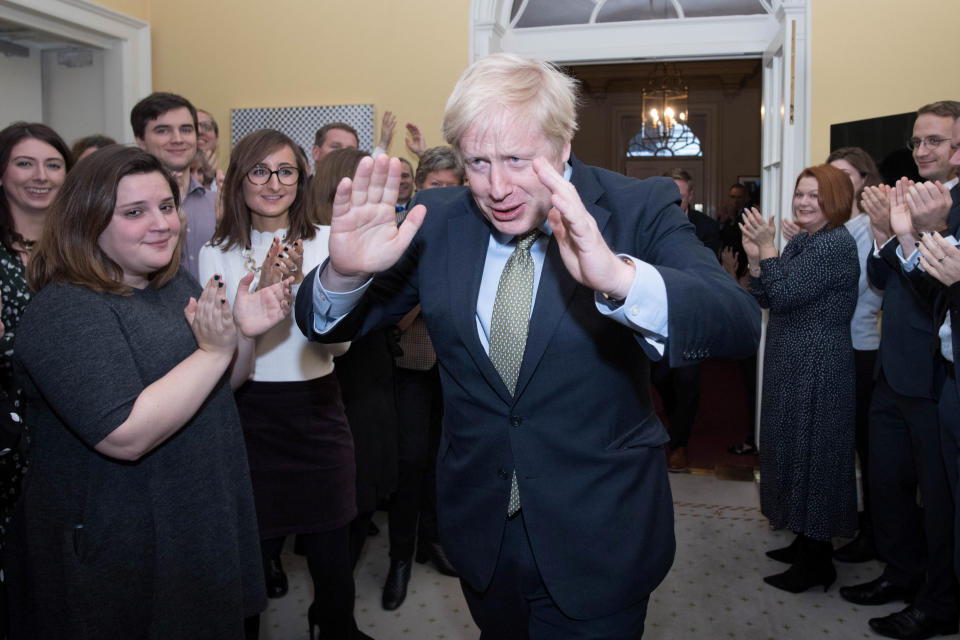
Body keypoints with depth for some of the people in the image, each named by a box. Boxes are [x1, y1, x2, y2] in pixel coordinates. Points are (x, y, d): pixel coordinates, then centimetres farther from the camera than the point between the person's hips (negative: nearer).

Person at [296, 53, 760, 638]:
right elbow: (329, 325, -2)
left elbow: (739, 325, -29)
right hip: (480, 528, 4)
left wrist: (619, 278, -48)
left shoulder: (638, 210, -15)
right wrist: (346, 273, -26)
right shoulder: (437, 221, -6)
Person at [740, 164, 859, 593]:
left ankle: (816, 564, 11)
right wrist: (755, 256, -4)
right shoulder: (800, 242, 13)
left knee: (810, 454, -2)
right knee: (794, 451, 16)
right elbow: (766, 300, 9)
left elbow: (785, 295, -22)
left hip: (817, 369, -10)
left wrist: (768, 247, -16)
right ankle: (805, 543, 31)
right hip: (791, 365, 10)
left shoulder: (835, 243, -15)